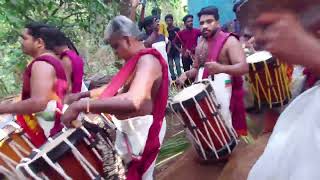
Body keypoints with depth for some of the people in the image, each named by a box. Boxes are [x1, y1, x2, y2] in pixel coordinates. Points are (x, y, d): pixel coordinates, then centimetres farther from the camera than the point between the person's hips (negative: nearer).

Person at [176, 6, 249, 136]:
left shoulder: (229, 41, -9)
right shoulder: (200, 45, 13)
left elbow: (244, 67, -20)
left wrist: (221, 68, -38)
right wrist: (186, 74, 0)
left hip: (223, 92, -6)